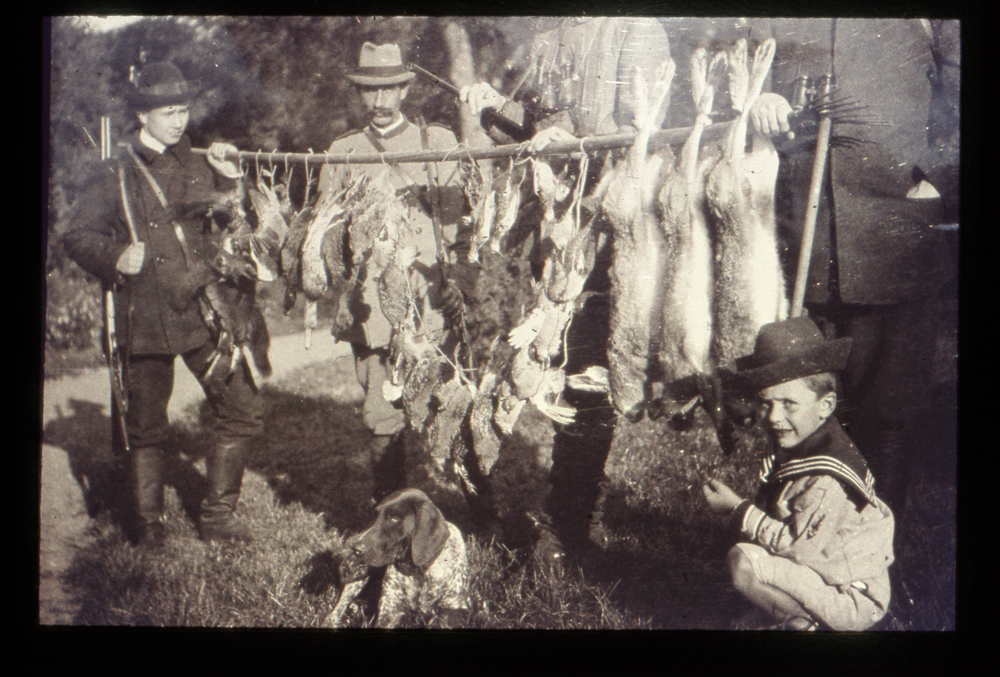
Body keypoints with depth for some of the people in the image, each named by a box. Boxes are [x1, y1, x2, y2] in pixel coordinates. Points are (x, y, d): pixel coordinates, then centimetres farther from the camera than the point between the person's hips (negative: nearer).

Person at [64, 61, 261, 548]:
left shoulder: (198, 164, 13)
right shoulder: (117, 172, 3)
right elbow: (79, 238, 2)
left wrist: (231, 180, 2)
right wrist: (116, 258, -18)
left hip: (202, 311, 3)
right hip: (145, 318, -3)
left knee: (243, 412, -2)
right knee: (146, 428, 6)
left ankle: (216, 516, 13)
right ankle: (148, 526, 22)